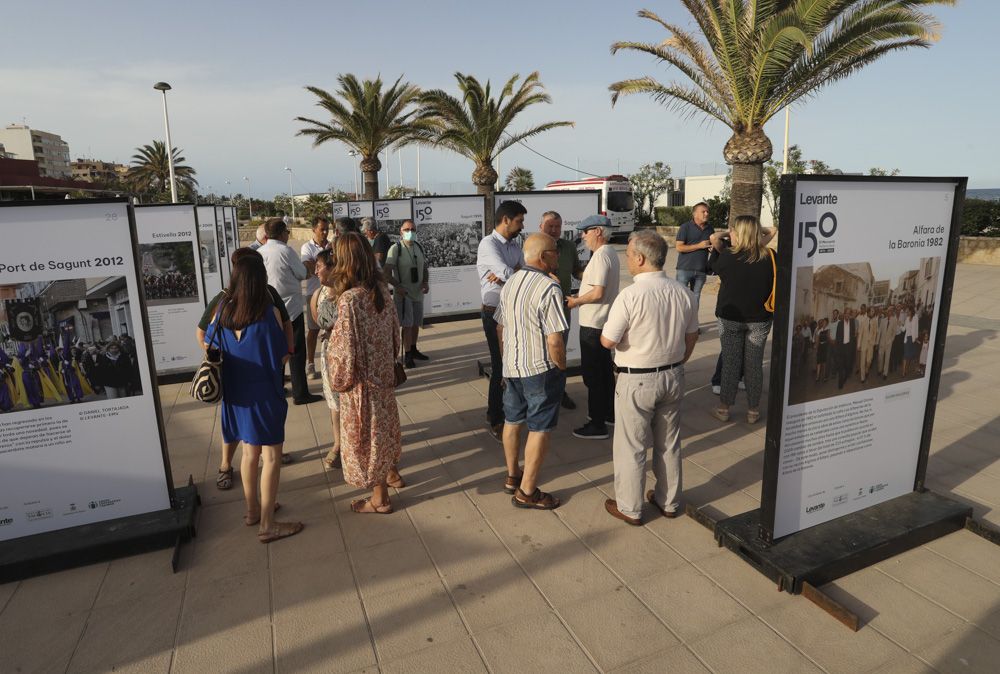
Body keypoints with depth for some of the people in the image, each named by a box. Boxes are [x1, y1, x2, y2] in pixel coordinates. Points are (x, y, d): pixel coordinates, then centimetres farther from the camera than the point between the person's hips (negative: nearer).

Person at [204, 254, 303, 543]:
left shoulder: (223, 310, -4)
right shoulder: (270, 313, -17)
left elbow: (209, 344, 8)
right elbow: (282, 357, -10)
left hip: (236, 393, 6)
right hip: (265, 393, -6)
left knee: (250, 452, 20)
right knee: (271, 455, 4)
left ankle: (253, 510, 36)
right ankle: (267, 525, 10)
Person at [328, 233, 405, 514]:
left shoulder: (349, 299, -25)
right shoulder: (382, 290, -3)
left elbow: (346, 348, -21)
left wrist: (339, 381, -5)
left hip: (361, 379, -7)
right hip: (384, 372, 7)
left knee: (365, 431, 9)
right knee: (383, 423, 25)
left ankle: (380, 498, 23)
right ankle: (392, 473, 45)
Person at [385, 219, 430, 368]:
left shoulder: (419, 247, 7)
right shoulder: (396, 248, -12)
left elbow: (424, 268, 15)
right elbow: (387, 272, -15)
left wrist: (425, 282, -2)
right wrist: (397, 285, -26)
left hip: (418, 293, 6)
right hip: (403, 293, -6)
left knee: (416, 323, 15)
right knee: (407, 325, -3)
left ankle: (413, 349, 32)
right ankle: (407, 355, 9)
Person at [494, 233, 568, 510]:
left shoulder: (510, 282, 5)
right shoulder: (549, 288, -20)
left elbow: (500, 328, 12)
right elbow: (555, 341, -23)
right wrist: (561, 368, -7)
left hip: (512, 367, 8)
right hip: (541, 369, -8)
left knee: (512, 420, 20)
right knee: (539, 428, 4)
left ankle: (512, 476, 37)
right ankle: (526, 491, 13)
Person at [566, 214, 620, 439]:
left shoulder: (601, 255, -19)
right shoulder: (610, 253, 12)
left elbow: (598, 293, -25)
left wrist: (576, 301, -11)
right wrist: (580, 298, 11)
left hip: (593, 325, -10)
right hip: (604, 321, 10)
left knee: (592, 374, -2)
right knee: (604, 370, 20)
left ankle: (597, 424, 5)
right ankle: (609, 413, 33)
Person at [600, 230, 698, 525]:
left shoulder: (631, 295, -21)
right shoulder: (683, 293, -1)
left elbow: (608, 341, -19)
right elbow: (691, 338, 9)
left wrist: (607, 328, 3)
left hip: (637, 381, -6)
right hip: (673, 377, 6)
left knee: (631, 447, 10)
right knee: (669, 443, 20)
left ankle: (630, 508, 23)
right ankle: (669, 501, 35)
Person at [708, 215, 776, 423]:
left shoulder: (727, 256, -14)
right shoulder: (769, 257, -8)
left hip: (731, 318, -2)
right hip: (760, 319, 2)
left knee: (730, 362, 9)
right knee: (755, 364, 11)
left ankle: (724, 408, 19)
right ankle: (753, 411, 22)